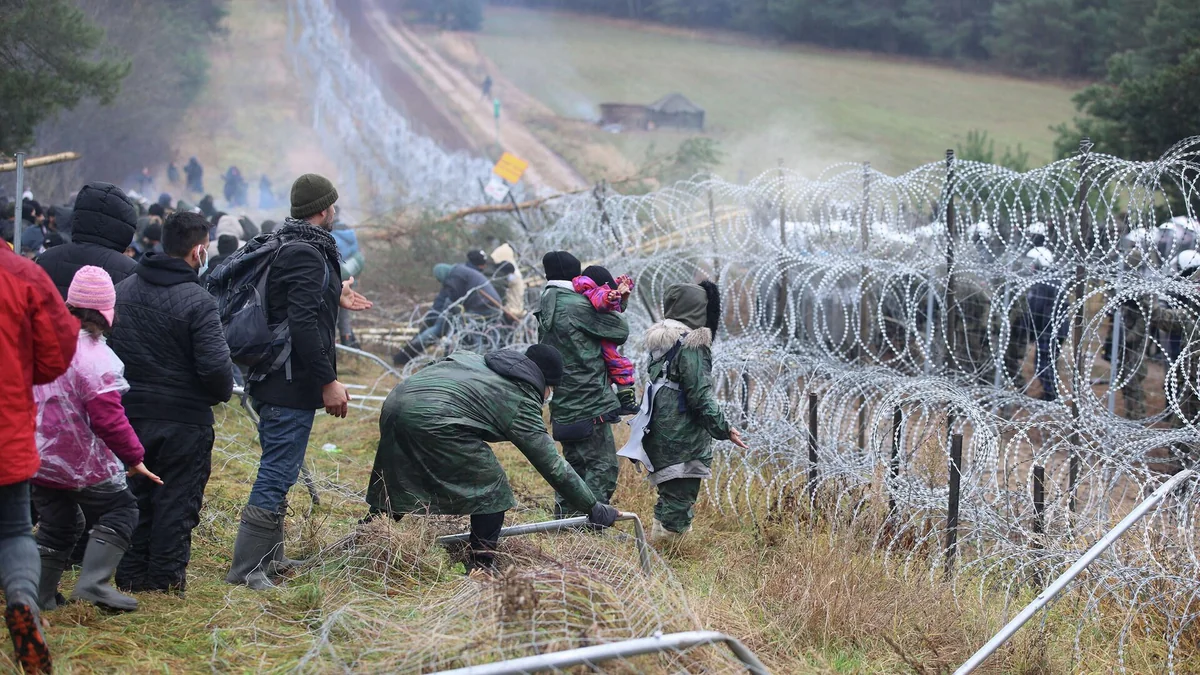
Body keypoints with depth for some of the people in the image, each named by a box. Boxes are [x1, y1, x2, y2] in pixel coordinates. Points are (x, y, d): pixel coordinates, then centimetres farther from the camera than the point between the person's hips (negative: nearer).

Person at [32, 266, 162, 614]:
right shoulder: (94, 357, -22)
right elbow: (109, 419, -22)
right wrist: (134, 457, -11)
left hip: (39, 457, 7)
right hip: (83, 463, -7)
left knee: (54, 525, 18)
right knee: (120, 511, 7)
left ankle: (40, 595, 19)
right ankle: (93, 582, -6)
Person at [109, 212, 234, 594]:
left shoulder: (122, 291, 4)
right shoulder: (197, 302, -17)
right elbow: (216, 366, -22)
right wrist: (224, 392, -1)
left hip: (129, 414, 6)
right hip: (183, 419, -6)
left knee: (135, 495, 16)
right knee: (177, 501, 5)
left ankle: (131, 576, 21)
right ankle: (166, 578, 9)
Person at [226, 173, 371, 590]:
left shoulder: (284, 247, 14)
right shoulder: (307, 254, -18)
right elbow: (303, 325, -25)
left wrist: (334, 299, 32)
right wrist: (329, 381, -22)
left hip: (272, 382, 11)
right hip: (293, 385, -11)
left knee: (277, 472, 19)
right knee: (277, 474, -6)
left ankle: (269, 558, 29)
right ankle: (246, 568, -3)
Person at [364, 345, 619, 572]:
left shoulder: (478, 361, 29)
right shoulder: (521, 402, 8)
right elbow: (552, 466, 8)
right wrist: (593, 508, 14)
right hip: (433, 418, -8)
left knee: (393, 488, 23)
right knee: (491, 487, 7)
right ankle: (481, 570, 9)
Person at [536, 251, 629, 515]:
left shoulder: (546, 309, 13)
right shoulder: (577, 306, -14)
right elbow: (621, 332, -8)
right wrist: (614, 310, 14)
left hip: (564, 406, 9)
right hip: (589, 403, -9)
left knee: (575, 464, 18)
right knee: (603, 466, -4)